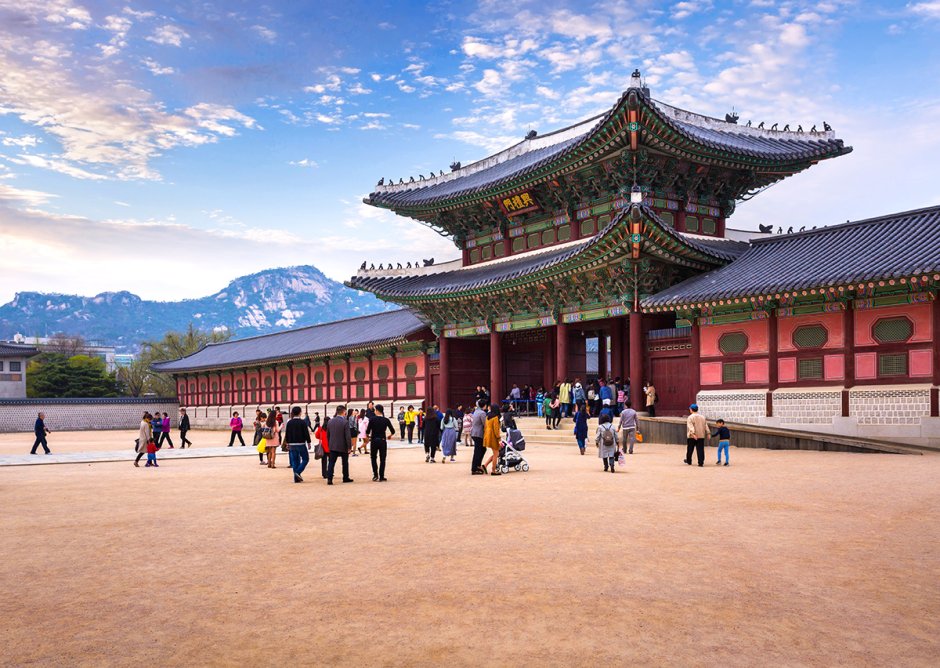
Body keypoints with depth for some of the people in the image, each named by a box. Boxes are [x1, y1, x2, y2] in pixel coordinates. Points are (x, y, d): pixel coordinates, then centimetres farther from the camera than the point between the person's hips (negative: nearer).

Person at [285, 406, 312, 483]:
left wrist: (288, 443, 19)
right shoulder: (302, 422, -10)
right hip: (301, 444, -5)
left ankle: (296, 478, 7)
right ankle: (298, 472, -13)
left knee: (295, 461, 9)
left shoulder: (289, 422, 4)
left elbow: (286, 433, 9)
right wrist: (308, 443, 0)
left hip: (292, 445, 5)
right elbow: (306, 433, -9)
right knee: (305, 459, 6)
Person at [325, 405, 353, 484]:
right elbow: (348, 436, -17)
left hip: (332, 446, 4)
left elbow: (328, 435, 10)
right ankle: (345, 478, 23)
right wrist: (349, 447, -8)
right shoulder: (345, 422, -15)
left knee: (331, 462, 3)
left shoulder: (330, 421, 2)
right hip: (343, 446, -3)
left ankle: (329, 478, -10)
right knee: (345, 463, 14)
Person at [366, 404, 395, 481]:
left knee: (374, 458, 14)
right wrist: (390, 435, 19)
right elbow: (392, 431, -2)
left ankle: (375, 475, 5)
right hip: (382, 441, 1)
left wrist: (368, 436, 12)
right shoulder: (386, 420, -3)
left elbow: (367, 431, -10)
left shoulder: (372, 419, -8)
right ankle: (381, 477, 6)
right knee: (382, 459, 7)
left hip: (374, 441, -1)